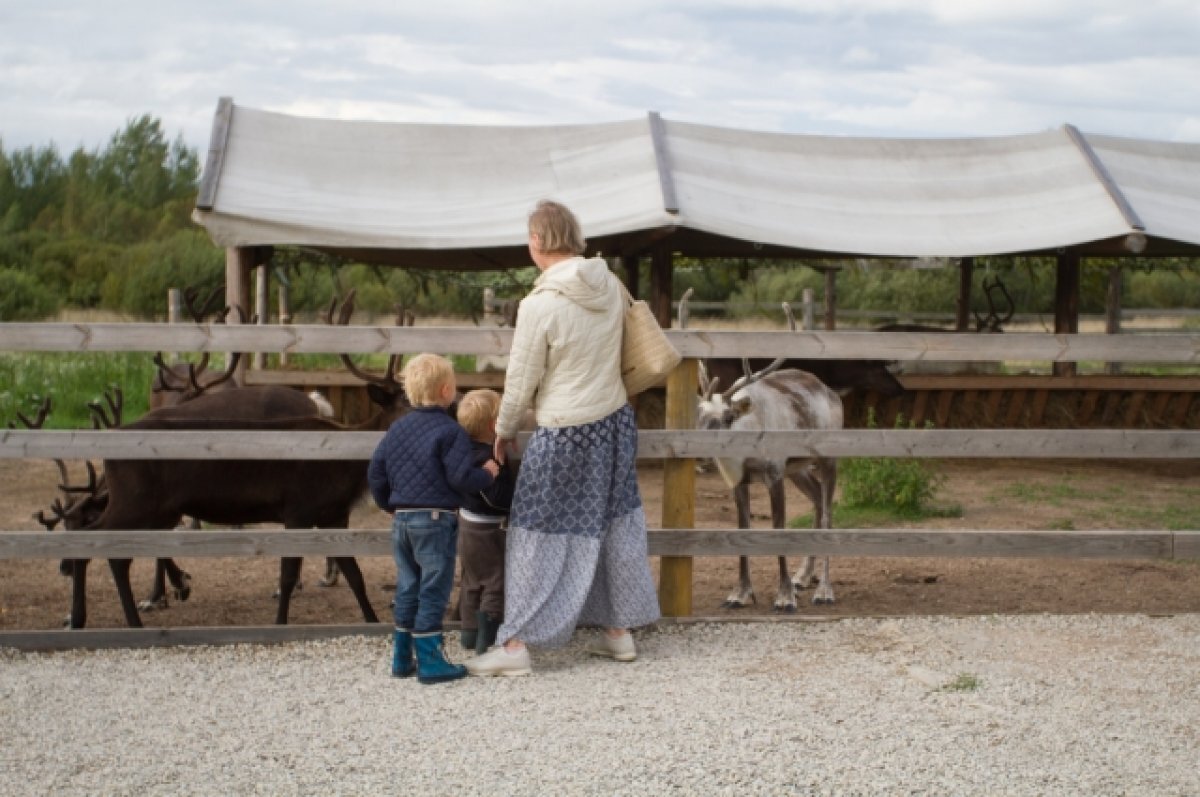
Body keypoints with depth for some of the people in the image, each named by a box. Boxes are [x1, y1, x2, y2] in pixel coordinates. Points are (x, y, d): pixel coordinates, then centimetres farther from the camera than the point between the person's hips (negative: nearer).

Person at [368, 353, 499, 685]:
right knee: (433, 591, -1)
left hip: (401, 520, 7)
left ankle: (401, 657, 19)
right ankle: (429, 661, 0)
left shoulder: (397, 428, 10)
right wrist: (487, 473, 1)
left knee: (407, 589, 15)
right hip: (435, 520, -7)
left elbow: (376, 471, 12)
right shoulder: (450, 432, -13)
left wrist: (388, 504, 27)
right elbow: (461, 477, -18)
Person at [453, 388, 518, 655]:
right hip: (488, 530, -9)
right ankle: (487, 640, 2)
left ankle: (469, 633, 29)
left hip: (468, 523, 9)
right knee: (495, 583, 0)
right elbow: (499, 498, -30)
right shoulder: (489, 459, -28)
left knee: (472, 581, 20)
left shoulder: (467, 449, -1)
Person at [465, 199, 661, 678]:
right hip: (616, 420, 6)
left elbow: (521, 382, -11)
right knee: (613, 526, 15)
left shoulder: (539, 306, -19)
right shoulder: (610, 285, -2)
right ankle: (619, 632, 25)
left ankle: (515, 646, 5)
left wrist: (504, 431, 6)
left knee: (539, 538, 2)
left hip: (564, 433, -6)